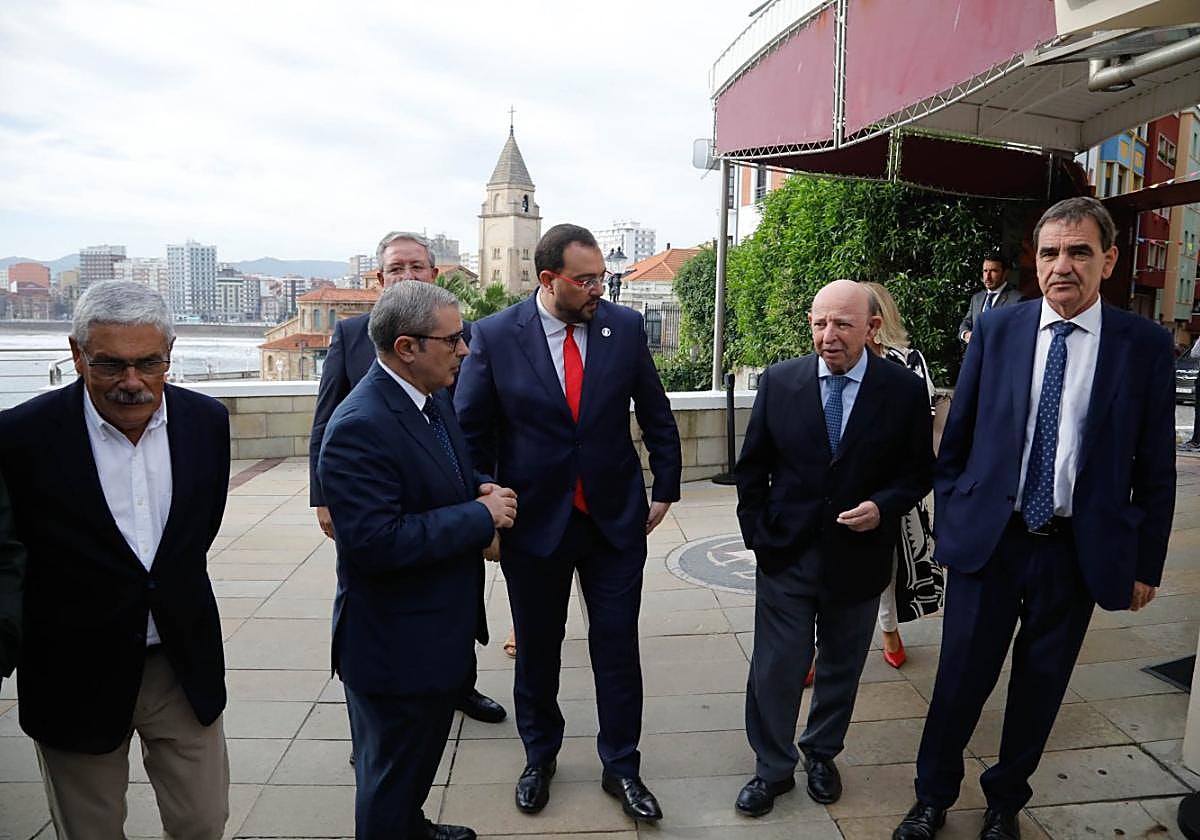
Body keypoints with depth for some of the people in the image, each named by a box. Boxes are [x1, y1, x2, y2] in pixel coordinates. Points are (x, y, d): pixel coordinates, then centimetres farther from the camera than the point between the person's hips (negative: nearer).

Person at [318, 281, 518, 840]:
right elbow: (374, 542, -32)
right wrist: (481, 515, -25)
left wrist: (482, 489, -4)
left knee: (422, 754, 30)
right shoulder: (360, 427, -27)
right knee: (393, 771, 14)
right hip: (395, 644, -9)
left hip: (441, 628, 10)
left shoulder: (433, 397, 3)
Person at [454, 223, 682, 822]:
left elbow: (656, 415, 5)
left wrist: (665, 489, 7)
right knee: (537, 650, 16)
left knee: (618, 647, 9)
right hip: (533, 521, 0)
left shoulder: (626, 327, -4)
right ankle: (539, 757, 41)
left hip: (616, 519, 1)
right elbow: (471, 430, -3)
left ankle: (621, 766, 31)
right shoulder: (495, 335, -9)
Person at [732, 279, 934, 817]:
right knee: (775, 668, 7)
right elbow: (752, 467, 2)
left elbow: (919, 471, 1)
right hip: (785, 553, 0)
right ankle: (773, 767, 28)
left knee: (841, 667, 18)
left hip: (859, 556, 1)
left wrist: (883, 507, -17)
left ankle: (821, 754, 42)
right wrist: (757, 533, -2)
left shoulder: (904, 390, -7)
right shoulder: (779, 381, -5)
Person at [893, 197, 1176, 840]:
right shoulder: (996, 331, 0)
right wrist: (949, 522, 4)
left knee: (1039, 688, 15)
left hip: (1079, 550, 0)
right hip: (988, 539, 0)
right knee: (960, 679, 7)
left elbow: (1155, 466, 1)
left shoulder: (1145, 346, -2)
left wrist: (1146, 563, 3)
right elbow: (955, 439, 5)